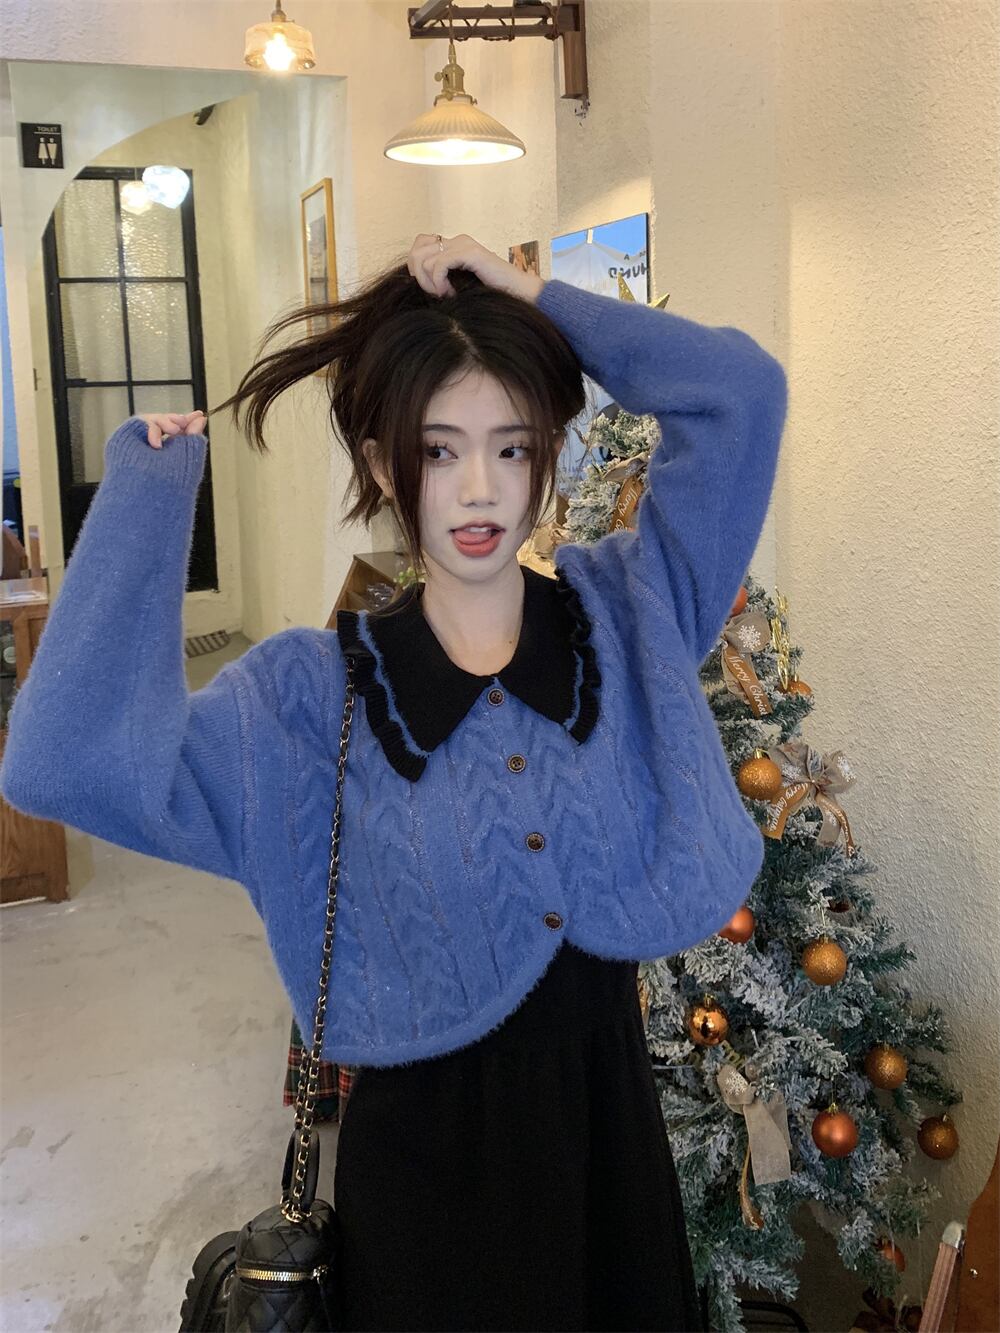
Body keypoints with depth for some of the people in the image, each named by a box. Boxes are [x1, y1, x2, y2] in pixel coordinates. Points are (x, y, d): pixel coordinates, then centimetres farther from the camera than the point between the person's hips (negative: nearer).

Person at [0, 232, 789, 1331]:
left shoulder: (625, 609, -5)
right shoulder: (312, 691, -12)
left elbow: (741, 391, -13)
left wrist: (534, 298, -10)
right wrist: (152, 482, -18)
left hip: (605, 1113, 3)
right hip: (426, 1137, -2)